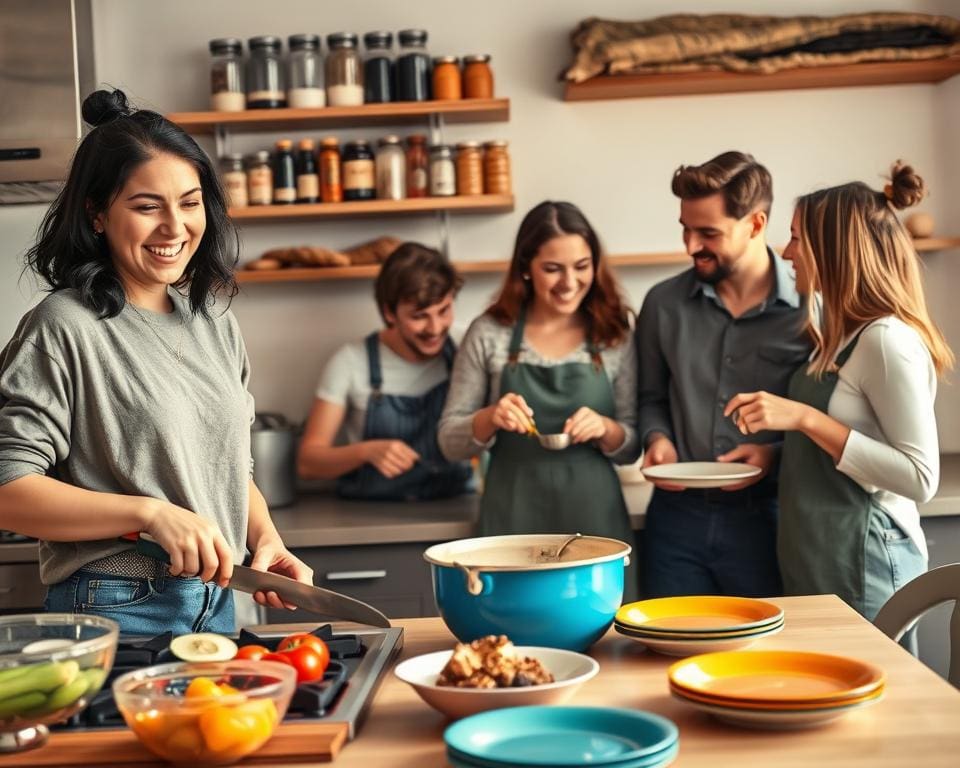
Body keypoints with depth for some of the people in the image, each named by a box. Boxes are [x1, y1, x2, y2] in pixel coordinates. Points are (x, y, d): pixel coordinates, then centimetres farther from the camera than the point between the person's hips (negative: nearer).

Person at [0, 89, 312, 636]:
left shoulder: (215, 324, 8)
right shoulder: (66, 328, -13)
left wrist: (266, 539, -2)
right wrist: (152, 514, -24)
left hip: (217, 605, 7)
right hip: (116, 611, -6)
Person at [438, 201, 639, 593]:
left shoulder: (614, 337, 3)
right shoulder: (489, 334, 0)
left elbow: (631, 447, 8)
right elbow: (449, 440, 3)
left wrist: (605, 429, -13)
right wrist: (489, 419, -16)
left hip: (594, 518, 1)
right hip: (513, 520, -1)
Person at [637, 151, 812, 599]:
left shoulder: (809, 308, -8)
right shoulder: (663, 304, 3)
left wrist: (777, 453, -16)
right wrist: (658, 439, -4)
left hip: (766, 518, -3)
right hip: (677, 516, 3)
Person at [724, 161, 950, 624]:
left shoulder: (889, 340, -17)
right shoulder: (838, 333, 9)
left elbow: (922, 478, -21)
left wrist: (805, 419, -23)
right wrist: (769, 448, 7)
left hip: (863, 568, -8)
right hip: (813, 565, 8)